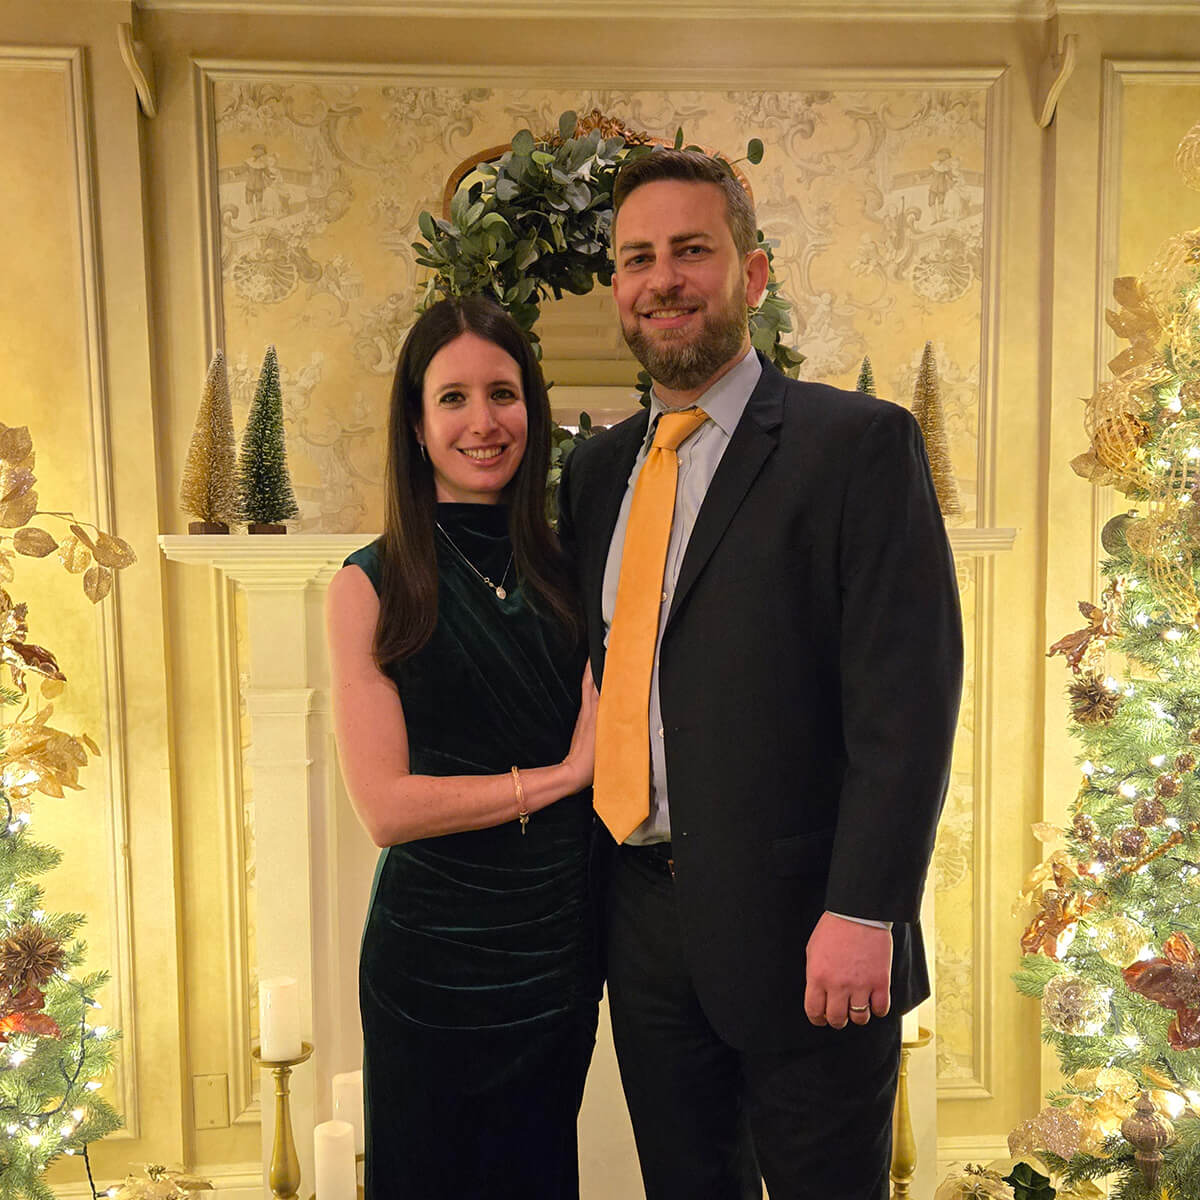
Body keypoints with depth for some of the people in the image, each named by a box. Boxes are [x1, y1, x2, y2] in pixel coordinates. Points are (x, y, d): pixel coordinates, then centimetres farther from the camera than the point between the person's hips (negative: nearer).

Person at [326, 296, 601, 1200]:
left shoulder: (563, 571, 2)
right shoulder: (373, 584, -10)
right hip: (434, 954, -4)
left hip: (560, 945, 4)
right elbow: (385, 806, -16)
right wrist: (561, 775, -13)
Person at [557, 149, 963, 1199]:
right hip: (644, 921, 6)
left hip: (801, 933, -5)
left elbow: (908, 697, -14)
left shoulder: (860, 443, -9)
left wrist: (863, 913, -18)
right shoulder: (597, 468, 9)